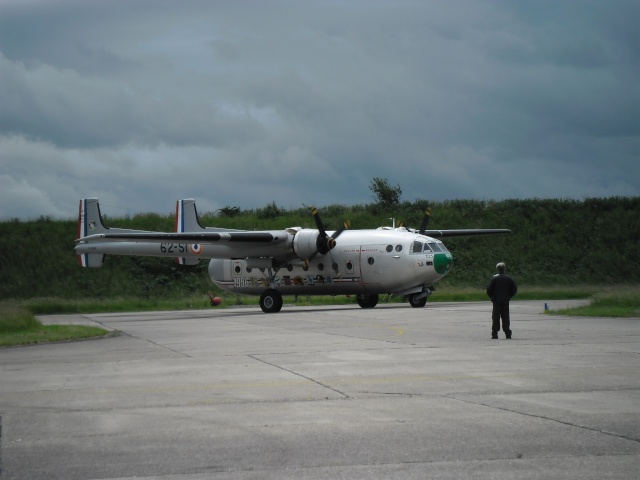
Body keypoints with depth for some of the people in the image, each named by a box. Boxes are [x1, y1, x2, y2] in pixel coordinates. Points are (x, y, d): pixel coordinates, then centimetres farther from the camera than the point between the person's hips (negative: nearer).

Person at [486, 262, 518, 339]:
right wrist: (509, 296, 12)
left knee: (496, 317, 1)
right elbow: (514, 288, 2)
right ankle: (508, 333, 4)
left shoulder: (494, 278, -7)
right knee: (506, 317, 7)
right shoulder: (508, 278, 1)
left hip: (496, 300, -2)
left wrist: (491, 296, 5)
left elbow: (489, 289, -10)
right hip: (506, 301, 2)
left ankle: (494, 333, -3)